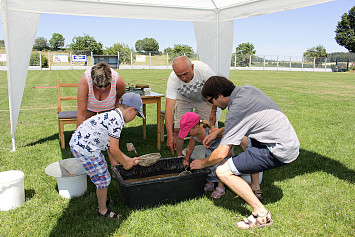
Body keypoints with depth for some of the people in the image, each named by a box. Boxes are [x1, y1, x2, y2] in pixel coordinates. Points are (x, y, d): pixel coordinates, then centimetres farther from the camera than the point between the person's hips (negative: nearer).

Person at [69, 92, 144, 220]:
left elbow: (110, 149, 16)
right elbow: (114, 150, -17)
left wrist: (130, 160, 17)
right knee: (103, 178, 3)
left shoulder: (111, 116, 14)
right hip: (85, 148, -10)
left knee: (102, 173, 26)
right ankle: (102, 210, 22)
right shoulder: (117, 120, -18)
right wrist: (125, 164, 0)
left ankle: (103, 199, 47)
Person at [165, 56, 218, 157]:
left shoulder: (204, 70, -37)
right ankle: (179, 157, 11)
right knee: (178, 129, -9)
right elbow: (169, 108, -37)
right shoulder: (172, 79, -35)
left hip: (204, 99, 0)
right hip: (183, 99, 0)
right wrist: (170, 136, -43)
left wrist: (213, 112, -16)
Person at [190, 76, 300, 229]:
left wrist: (202, 163, 4)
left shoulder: (236, 110, -18)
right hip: (291, 141, 10)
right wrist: (217, 133, 22)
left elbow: (221, 154, -15)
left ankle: (261, 214, -5)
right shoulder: (247, 89, 7)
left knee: (223, 171, -11)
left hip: (280, 151, -10)